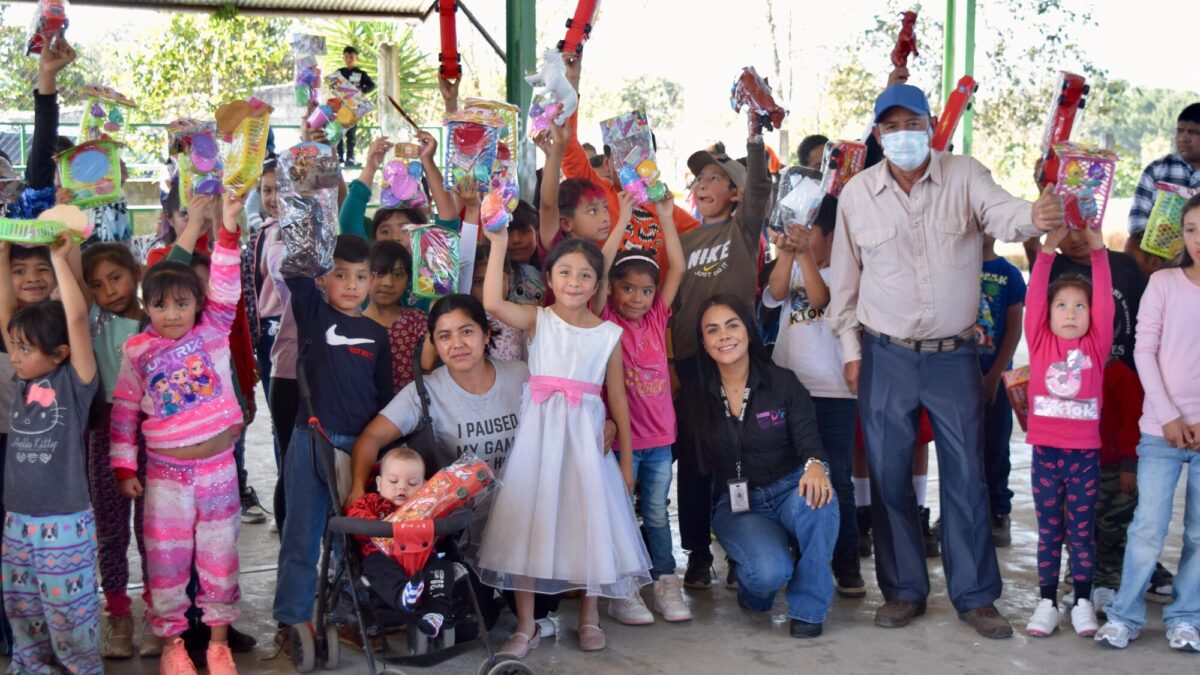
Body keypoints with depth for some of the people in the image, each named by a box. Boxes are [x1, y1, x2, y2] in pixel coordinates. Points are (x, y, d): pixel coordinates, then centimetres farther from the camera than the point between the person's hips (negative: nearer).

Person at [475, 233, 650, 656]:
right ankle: (525, 625, 12)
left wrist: (626, 457, 8)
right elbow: (492, 303, -19)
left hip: (585, 439, 1)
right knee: (529, 521, 2)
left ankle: (590, 614, 26)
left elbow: (617, 396, 7)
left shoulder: (609, 334, 3)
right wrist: (498, 243, -21)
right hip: (539, 435, -1)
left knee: (588, 520, 6)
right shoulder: (537, 320, 0)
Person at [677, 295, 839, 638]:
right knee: (769, 571, -32)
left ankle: (807, 607, -16)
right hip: (737, 505, 0)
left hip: (789, 490, 1)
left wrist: (815, 465, -34)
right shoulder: (695, 396, 2)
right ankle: (753, 591, 10)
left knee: (819, 499, -38)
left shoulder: (783, 382, -2)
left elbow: (807, 437, -12)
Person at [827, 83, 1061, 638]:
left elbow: (1001, 214, -21)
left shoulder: (964, 176, -1)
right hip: (886, 357, 1)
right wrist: (850, 348, 6)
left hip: (954, 356, -1)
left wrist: (1034, 217, -44)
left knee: (966, 473, 4)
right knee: (889, 475, 6)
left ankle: (975, 596, 15)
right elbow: (845, 279, 7)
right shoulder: (857, 193, 1)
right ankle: (903, 591, 20)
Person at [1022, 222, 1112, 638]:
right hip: (1045, 452, 0)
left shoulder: (1096, 346, 1)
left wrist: (1098, 251, -12)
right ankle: (1047, 604, 14)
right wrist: (1048, 248, -13)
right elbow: (1034, 297, -6)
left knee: (1082, 531, 9)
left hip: (1085, 453, 0)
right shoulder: (1040, 343, 1)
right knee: (1048, 532, 8)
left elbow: (1105, 301, -7)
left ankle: (1083, 603, 17)